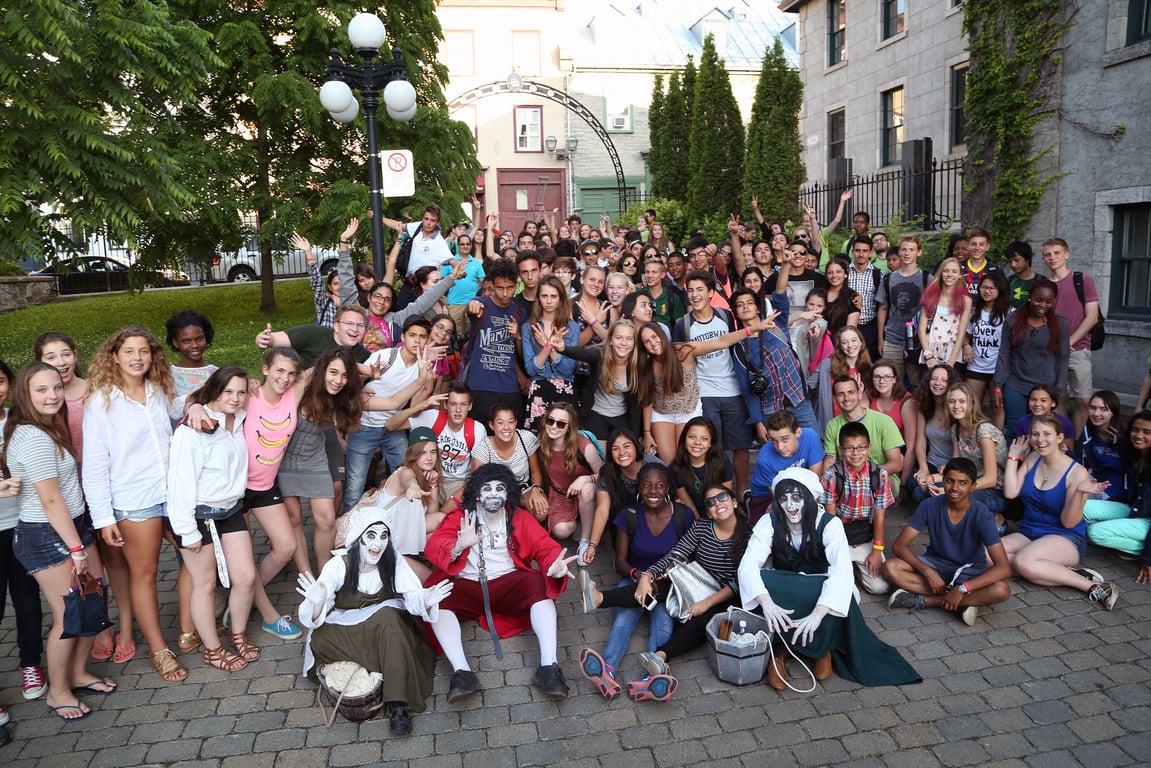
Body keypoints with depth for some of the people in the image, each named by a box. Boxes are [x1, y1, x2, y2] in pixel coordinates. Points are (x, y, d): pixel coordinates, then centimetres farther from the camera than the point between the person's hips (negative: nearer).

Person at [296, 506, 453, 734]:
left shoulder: (394, 563, -12)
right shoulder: (339, 565, -17)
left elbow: (413, 596, -20)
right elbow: (313, 620, -20)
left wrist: (425, 601, -45)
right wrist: (318, 603, -45)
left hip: (386, 626, 0)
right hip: (344, 628, 0)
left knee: (388, 617, -35)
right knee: (319, 639, -32)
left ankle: (398, 703, -32)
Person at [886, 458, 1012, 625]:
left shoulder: (982, 516, -22)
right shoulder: (930, 506, -16)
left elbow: (1003, 567, -28)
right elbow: (899, 545, -14)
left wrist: (962, 589, -37)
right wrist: (927, 571, -29)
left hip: (970, 570, -1)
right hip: (936, 563, 2)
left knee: (1002, 590, -33)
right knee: (891, 568, -26)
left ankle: (924, 600, -24)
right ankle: (962, 603, -25)